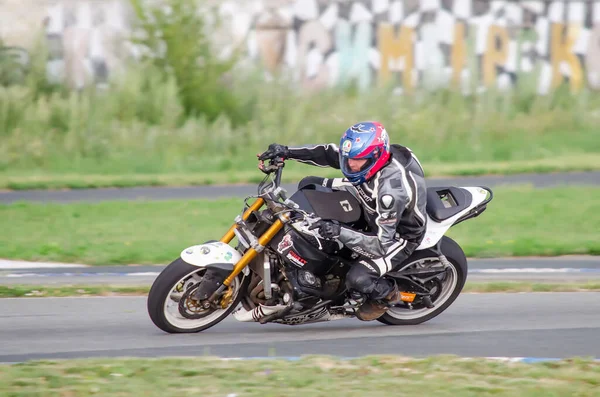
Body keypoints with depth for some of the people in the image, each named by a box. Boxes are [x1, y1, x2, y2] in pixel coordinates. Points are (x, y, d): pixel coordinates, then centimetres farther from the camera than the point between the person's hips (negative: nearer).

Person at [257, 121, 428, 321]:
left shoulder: (391, 188, -42)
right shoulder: (363, 155, -20)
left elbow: (382, 243, -40)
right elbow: (328, 154, -3)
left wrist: (340, 232, -51)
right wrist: (287, 151, -16)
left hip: (398, 235, -8)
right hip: (371, 212, 8)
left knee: (358, 279, -32)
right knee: (309, 185, 1)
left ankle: (387, 293, 6)